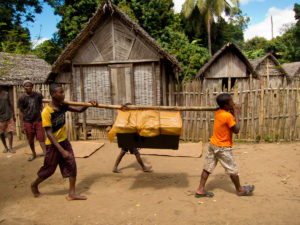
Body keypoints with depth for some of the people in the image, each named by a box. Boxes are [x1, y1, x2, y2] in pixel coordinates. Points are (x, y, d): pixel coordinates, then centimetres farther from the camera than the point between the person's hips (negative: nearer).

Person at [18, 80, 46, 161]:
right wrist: (22, 125, 0)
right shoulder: (22, 98, -3)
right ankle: (34, 154, 32)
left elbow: (41, 107, 8)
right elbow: (21, 112, 1)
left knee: (41, 138, -6)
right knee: (30, 140, 11)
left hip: (38, 120, 0)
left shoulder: (38, 95, -1)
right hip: (27, 122, 1)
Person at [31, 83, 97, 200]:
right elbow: (49, 134, -25)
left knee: (72, 165, 2)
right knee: (49, 169, 10)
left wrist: (89, 103, -21)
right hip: (53, 145, -6)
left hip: (64, 141, 6)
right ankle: (34, 185, 40)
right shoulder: (47, 112, -23)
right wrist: (62, 150, -28)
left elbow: (79, 110, 0)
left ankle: (72, 193, 13)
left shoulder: (63, 106, -3)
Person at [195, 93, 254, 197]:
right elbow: (236, 130, -14)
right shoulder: (228, 116, -22)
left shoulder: (217, 112, 1)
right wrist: (236, 114, -10)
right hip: (223, 148, -7)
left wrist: (232, 113, 1)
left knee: (208, 167, 10)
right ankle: (240, 190, 32)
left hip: (213, 144, 7)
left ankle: (200, 190, 14)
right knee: (232, 169, 12)